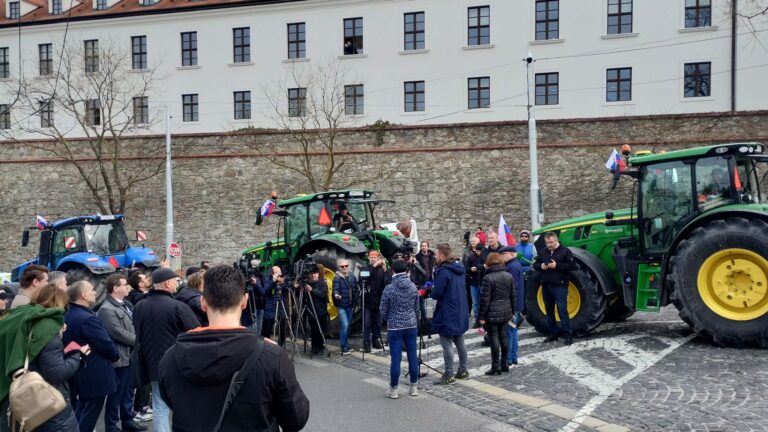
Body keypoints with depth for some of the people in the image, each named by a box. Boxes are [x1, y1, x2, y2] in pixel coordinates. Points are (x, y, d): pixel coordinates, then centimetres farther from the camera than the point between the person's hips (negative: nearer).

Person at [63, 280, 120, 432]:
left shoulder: (67, 316, 5)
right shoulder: (87, 318, -25)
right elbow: (106, 345, -22)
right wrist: (115, 356, -2)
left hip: (79, 373, 10)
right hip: (95, 376, -10)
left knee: (80, 415, 22)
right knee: (88, 419, 2)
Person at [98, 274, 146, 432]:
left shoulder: (126, 304, 11)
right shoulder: (107, 309, -18)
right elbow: (120, 333, -21)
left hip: (130, 355, 9)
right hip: (119, 358, -9)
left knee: (128, 391, 18)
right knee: (116, 394, 3)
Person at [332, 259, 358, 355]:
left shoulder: (352, 277, 10)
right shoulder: (337, 278, -7)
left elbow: (355, 290, 14)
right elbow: (335, 289, -20)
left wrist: (355, 303, 11)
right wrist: (336, 294, -41)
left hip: (350, 305, 6)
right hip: (341, 305, -6)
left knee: (348, 326, 11)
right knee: (345, 325, -13)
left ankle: (345, 346, 22)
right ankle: (344, 348, -8)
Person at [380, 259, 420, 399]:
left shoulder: (389, 289, -11)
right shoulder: (413, 287, -2)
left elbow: (383, 310, -3)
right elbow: (416, 306, 9)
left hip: (394, 327, -3)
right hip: (411, 325, 3)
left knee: (395, 358, 1)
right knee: (412, 356, 10)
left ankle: (393, 389, 8)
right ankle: (414, 387, 18)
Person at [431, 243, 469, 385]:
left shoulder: (443, 271, -20)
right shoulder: (459, 268, 8)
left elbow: (436, 294, -22)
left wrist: (431, 290, 1)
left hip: (447, 315, -9)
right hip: (460, 313, 9)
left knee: (447, 344, -2)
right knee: (460, 342, 17)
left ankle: (449, 375, 1)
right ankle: (463, 371, 25)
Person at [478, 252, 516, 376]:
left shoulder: (488, 278, -13)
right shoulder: (509, 276, 5)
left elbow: (485, 299, -14)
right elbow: (513, 296, 10)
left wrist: (482, 316, -9)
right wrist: (512, 311, 19)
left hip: (492, 314, -6)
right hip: (506, 312, 6)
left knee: (494, 339, -1)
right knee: (503, 337, 14)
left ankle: (496, 366, 4)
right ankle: (504, 364, 22)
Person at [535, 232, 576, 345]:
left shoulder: (565, 251, -3)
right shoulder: (543, 252, 12)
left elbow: (571, 265, -10)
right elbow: (535, 264, 18)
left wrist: (557, 265, -19)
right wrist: (541, 266, -5)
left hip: (559, 286, -6)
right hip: (546, 286, 6)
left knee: (562, 310, -8)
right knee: (549, 311, 12)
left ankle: (568, 335, -2)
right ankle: (553, 333, 23)